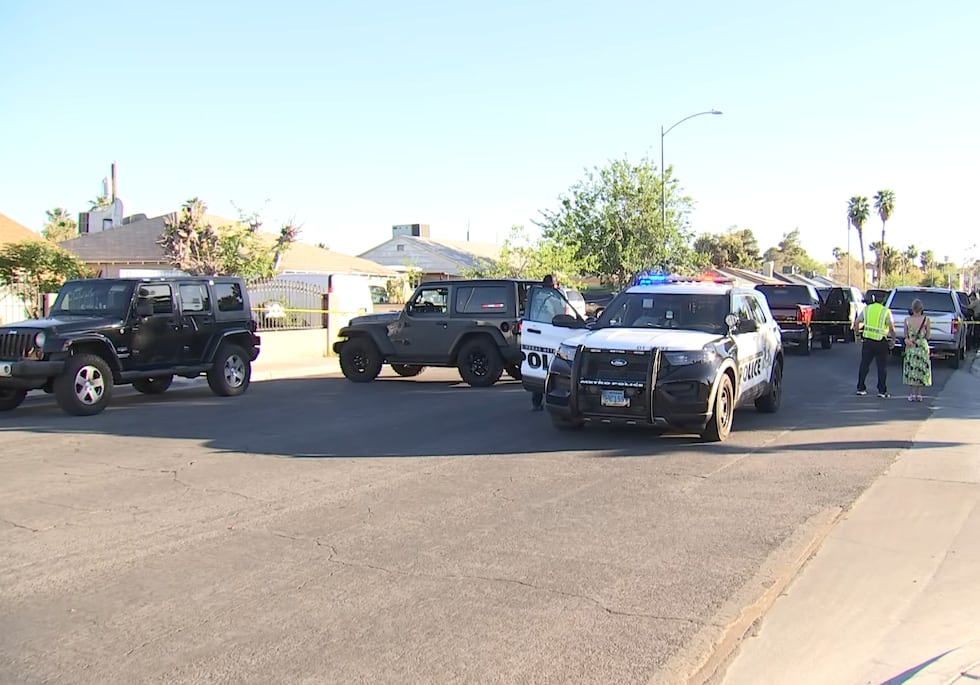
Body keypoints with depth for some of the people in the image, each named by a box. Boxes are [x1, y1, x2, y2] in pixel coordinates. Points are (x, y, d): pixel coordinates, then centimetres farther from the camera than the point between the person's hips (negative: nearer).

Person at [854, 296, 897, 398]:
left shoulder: (866, 309, 5)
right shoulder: (886, 311, -5)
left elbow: (856, 323, 4)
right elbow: (891, 328, -12)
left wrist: (856, 334, 15)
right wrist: (893, 340, -2)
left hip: (868, 341, 3)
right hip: (881, 343, -3)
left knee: (864, 365, 12)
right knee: (882, 367, 5)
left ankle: (860, 388, 15)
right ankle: (882, 391, 3)